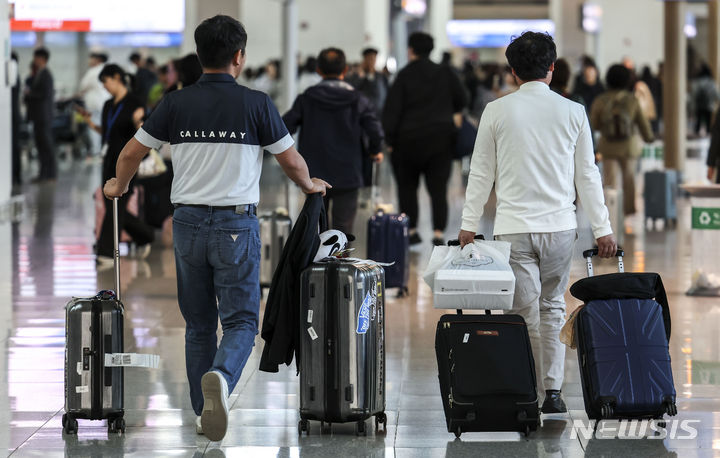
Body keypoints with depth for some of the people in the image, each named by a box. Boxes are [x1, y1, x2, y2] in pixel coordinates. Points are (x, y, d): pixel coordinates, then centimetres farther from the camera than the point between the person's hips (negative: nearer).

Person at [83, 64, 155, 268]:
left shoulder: (134, 104, -9)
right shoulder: (108, 106, 13)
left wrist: (138, 123, -32)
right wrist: (92, 125, 7)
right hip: (109, 159, 8)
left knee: (115, 207, -9)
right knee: (114, 208, 10)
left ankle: (106, 254, -7)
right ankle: (145, 236, 30)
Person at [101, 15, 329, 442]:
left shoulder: (176, 103, 0)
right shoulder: (256, 104, -7)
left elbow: (131, 154, 7)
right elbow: (291, 161, 2)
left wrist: (119, 186, 29)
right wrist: (310, 185, 24)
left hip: (188, 223, 3)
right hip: (236, 223, -3)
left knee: (199, 324, 15)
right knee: (240, 321, 0)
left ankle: (205, 413, 19)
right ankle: (220, 378, -31)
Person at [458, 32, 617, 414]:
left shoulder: (496, 111, -1)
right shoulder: (572, 113, 1)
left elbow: (481, 173, 5)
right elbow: (587, 175, 6)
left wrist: (469, 224, 14)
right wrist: (602, 229, 11)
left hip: (514, 228, -1)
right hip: (560, 225, 1)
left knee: (522, 312, 1)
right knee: (552, 309, 11)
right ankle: (553, 391, 7)